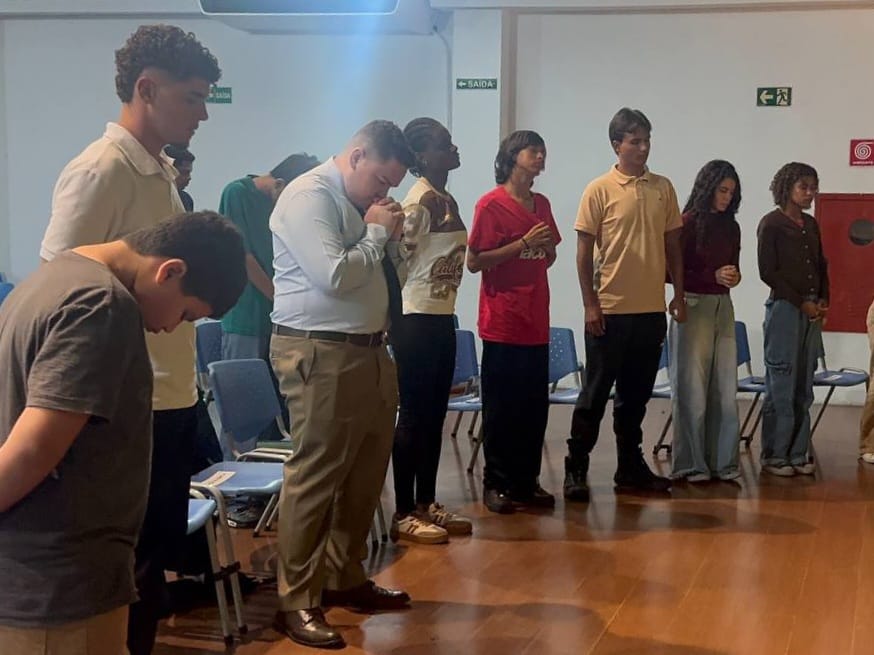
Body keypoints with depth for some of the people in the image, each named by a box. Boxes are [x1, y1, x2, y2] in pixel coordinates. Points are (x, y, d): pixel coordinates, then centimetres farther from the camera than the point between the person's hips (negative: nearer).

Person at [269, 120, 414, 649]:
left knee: (366, 471, 16)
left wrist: (389, 234, 8)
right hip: (320, 355, -10)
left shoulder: (359, 203, 16)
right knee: (315, 476, -5)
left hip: (368, 350, 10)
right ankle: (297, 602, 6)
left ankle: (345, 579, 32)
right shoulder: (310, 197, -13)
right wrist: (377, 233, -11)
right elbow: (334, 276, -23)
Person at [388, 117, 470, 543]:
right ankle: (404, 514, 4)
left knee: (434, 415, 13)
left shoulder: (447, 200, 14)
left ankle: (427, 505, 22)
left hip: (441, 317, 9)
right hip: (416, 319, -9)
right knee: (414, 416, -4)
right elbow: (399, 259, -19)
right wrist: (398, 310, -14)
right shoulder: (420, 200, -15)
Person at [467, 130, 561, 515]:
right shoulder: (491, 204, -7)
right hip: (502, 322, -6)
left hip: (536, 322, 6)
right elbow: (474, 262, -12)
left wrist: (546, 247, 2)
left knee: (535, 406, 8)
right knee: (501, 407, 0)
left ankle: (527, 481, 18)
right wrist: (523, 244, -16)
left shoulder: (542, 204, 13)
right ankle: (496, 484, 9)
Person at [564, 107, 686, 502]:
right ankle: (575, 469, 8)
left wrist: (679, 294, 9)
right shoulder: (600, 190, -5)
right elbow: (584, 251, -4)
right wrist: (590, 304, -9)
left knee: (636, 394, 12)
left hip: (651, 309, 4)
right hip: (610, 309, -4)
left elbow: (672, 244, 13)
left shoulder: (663, 188, 8)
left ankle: (630, 468, 21)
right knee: (596, 392, 1)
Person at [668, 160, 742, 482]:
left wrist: (734, 277, -3)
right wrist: (713, 276, -14)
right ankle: (691, 463, 7)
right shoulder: (687, 223, -7)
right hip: (693, 306, -5)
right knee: (692, 388, 0)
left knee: (724, 387, 5)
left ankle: (722, 460, 13)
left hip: (722, 307, 6)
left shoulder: (731, 227, 11)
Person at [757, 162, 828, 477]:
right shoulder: (771, 224, -4)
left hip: (812, 311, 6)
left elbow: (821, 266, 18)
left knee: (804, 387, 6)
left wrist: (823, 300, 3)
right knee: (781, 385, -4)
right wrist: (801, 302, -10)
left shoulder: (811, 224, 14)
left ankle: (799, 453, 13)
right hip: (784, 308, -6)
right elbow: (767, 272, -8)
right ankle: (774, 456, 3)